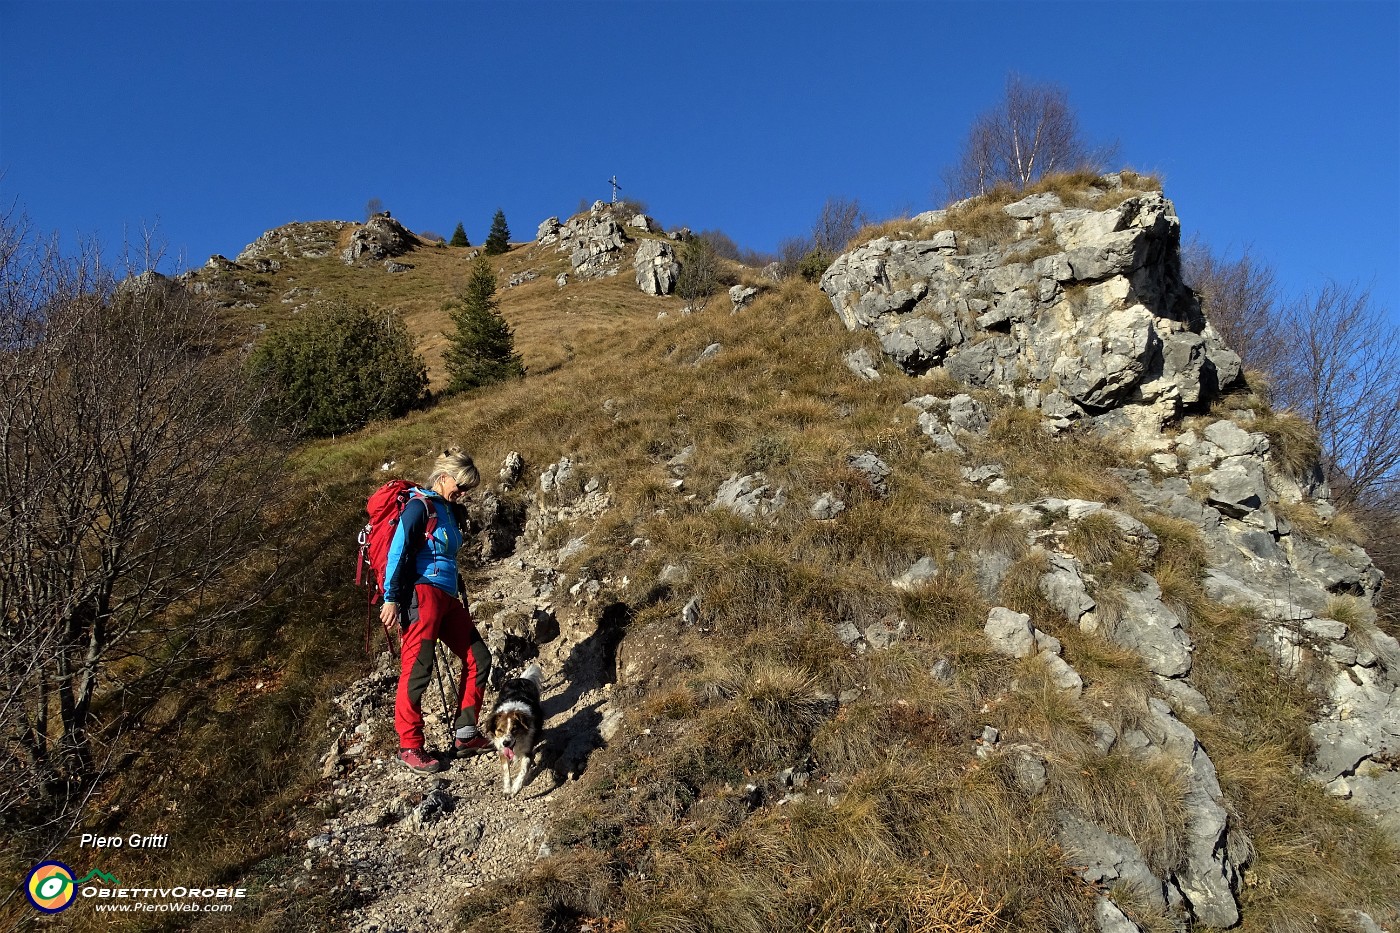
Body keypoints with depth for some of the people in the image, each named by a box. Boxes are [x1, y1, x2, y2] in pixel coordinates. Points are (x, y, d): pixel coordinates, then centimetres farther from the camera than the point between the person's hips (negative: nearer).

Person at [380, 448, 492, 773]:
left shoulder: (449, 511, 18)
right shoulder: (420, 505, -6)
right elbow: (398, 551, -13)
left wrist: (462, 594, 24)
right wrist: (390, 599, -17)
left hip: (447, 597, 9)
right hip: (422, 593, -9)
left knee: (479, 658, 7)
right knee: (417, 669, -8)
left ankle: (465, 735, 14)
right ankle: (410, 747, 3)